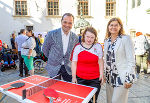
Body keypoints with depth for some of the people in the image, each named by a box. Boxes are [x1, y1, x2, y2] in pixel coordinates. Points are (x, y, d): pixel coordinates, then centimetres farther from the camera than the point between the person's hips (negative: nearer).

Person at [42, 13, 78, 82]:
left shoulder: (75, 37, -4)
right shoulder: (52, 34, -12)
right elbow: (44, 49, 1)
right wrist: (52, 58, 7)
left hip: (68, 68, 2)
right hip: (54, 68, -2)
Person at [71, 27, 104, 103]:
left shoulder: (98, 46, 2)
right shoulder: (77, 47, -1)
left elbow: (100, 61, 7)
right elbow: (74, 62, 1)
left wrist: (101, 74, 3)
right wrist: (73, 77, 0)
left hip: (95, 79, 1)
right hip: (80, 79, 0)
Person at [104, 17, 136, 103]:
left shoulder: (126, 38, -8)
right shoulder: (106, 41, 9)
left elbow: (131, 60, -11)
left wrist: (129, 79, -14)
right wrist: (104, 74, 15)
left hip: (122, 77, -5)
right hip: (110, 77, 6)